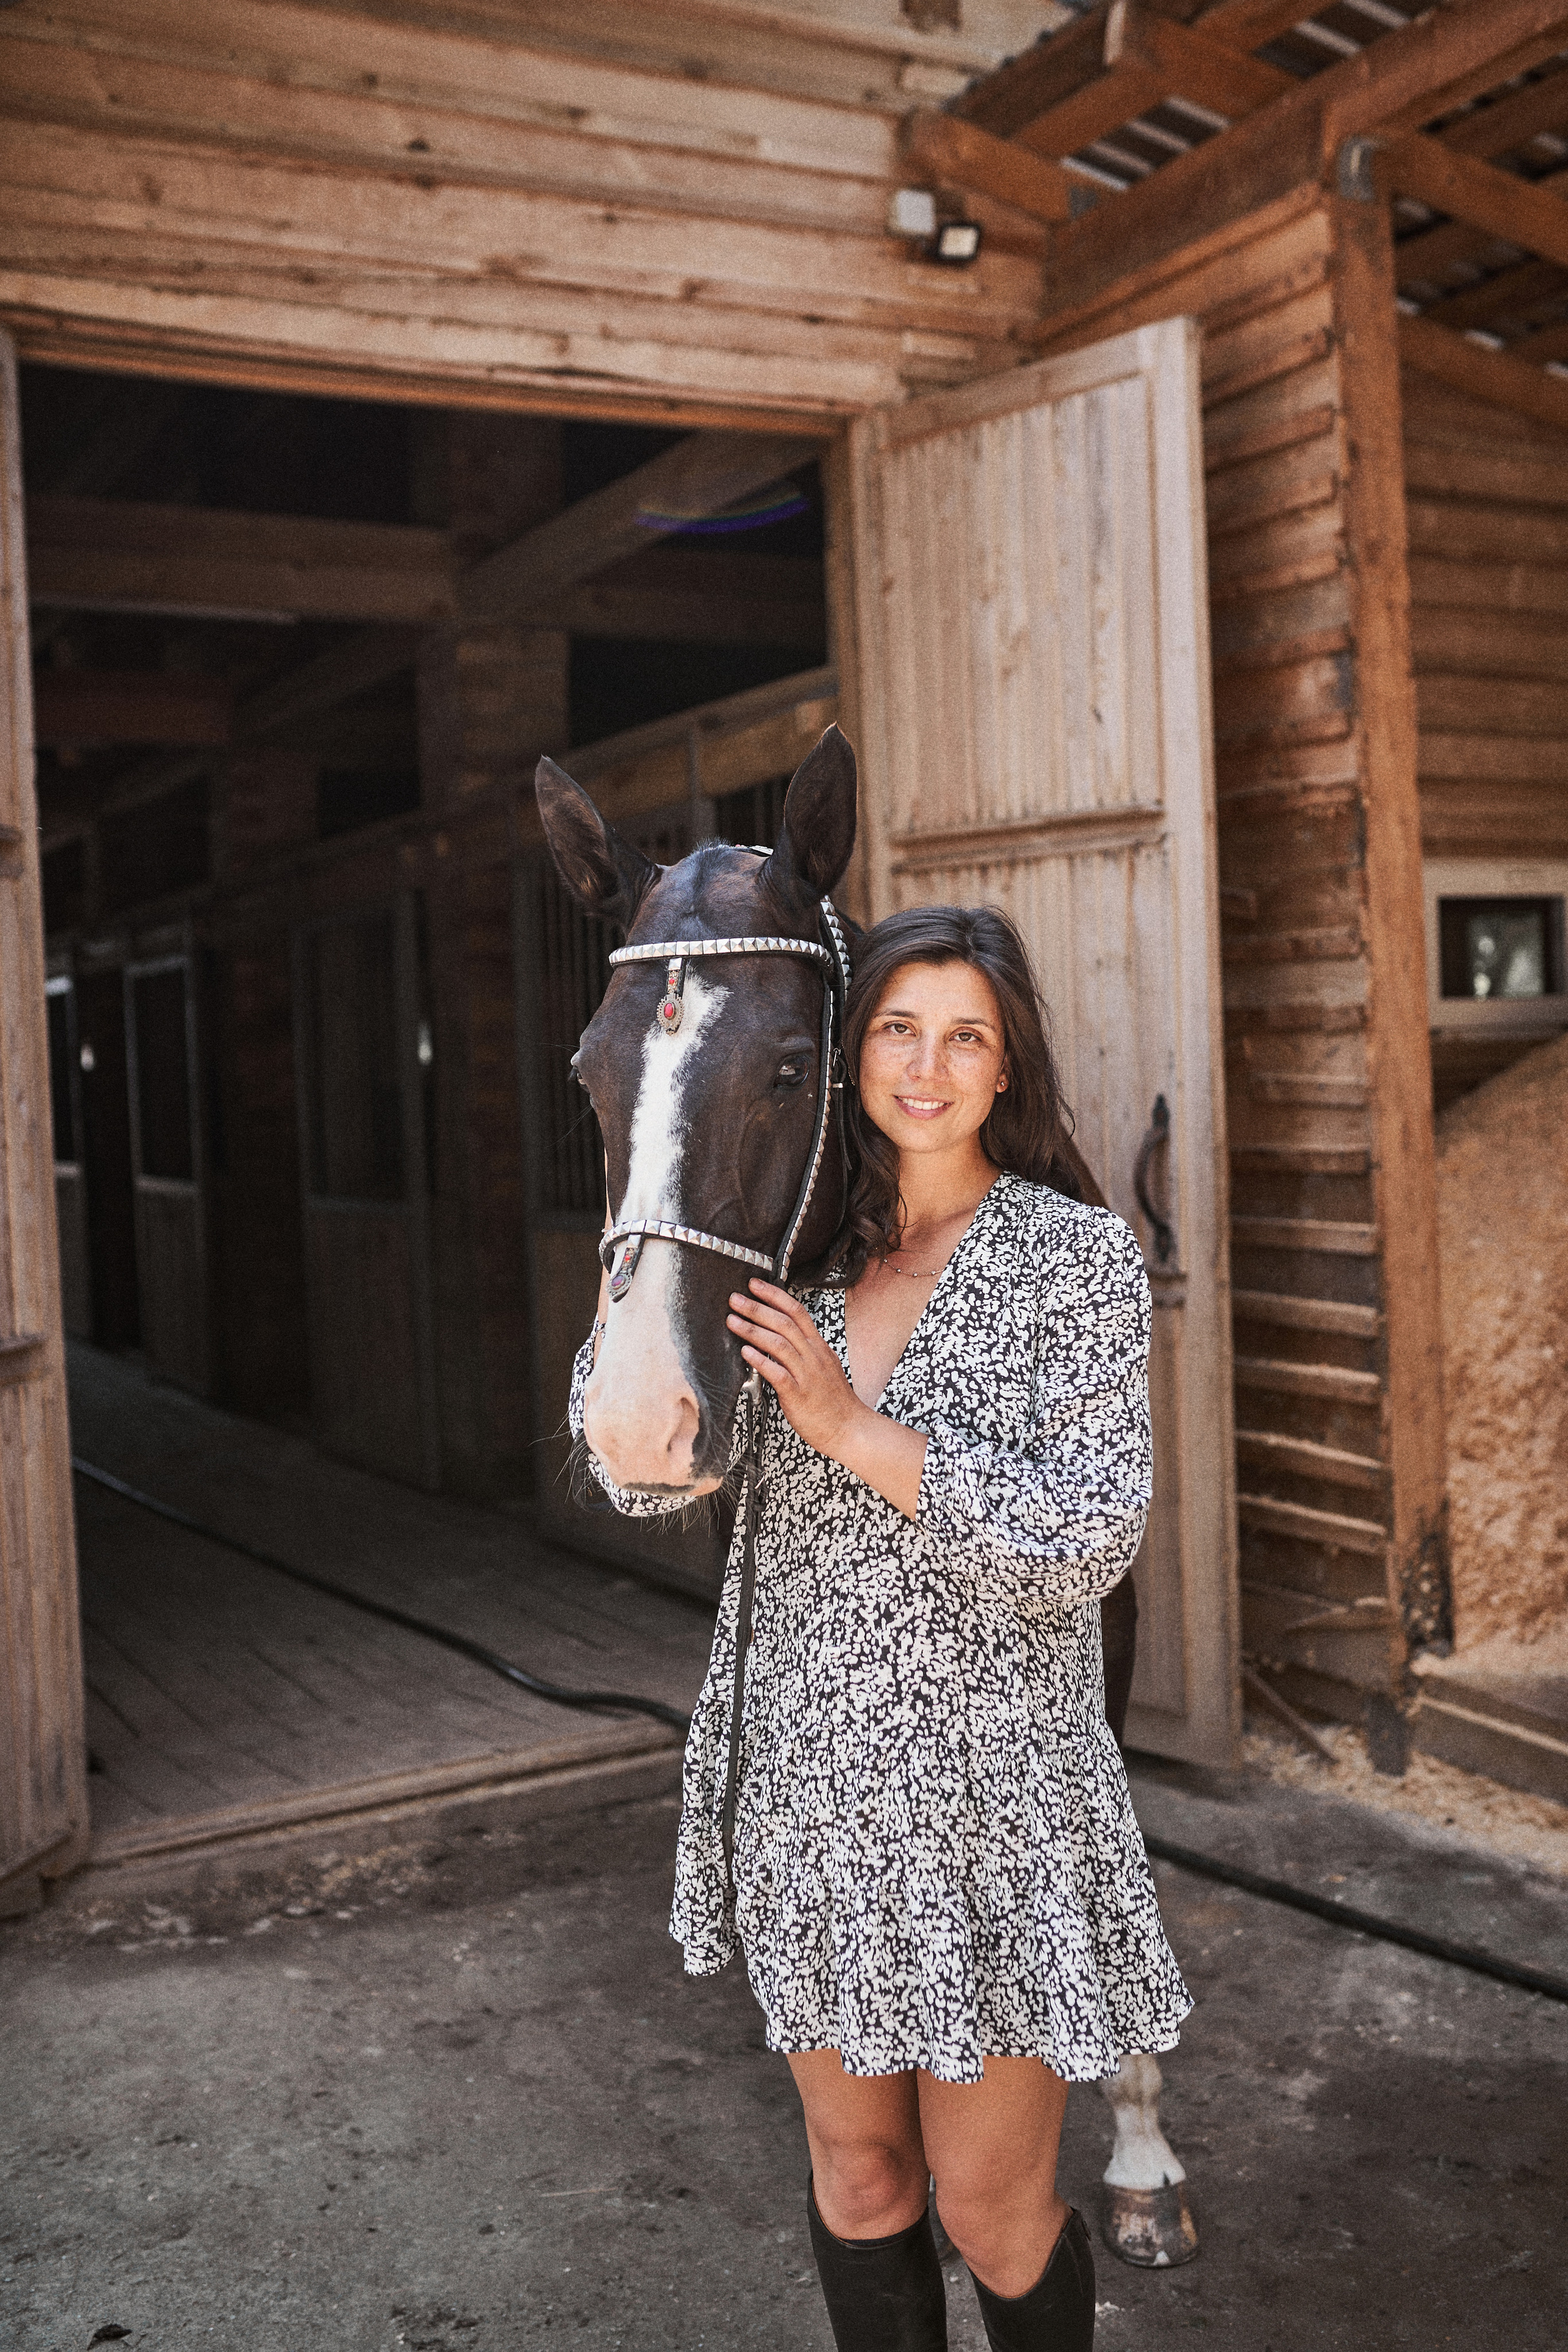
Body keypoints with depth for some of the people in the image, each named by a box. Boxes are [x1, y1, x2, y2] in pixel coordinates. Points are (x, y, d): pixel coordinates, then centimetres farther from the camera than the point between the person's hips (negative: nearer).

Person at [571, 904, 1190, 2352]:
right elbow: (643, 1472, 0)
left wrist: (857, 1429, -23)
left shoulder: (1079, 1257, -9)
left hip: (995, 1785, -3)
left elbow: (1089, 1544, -17)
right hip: (809, 1780, 4)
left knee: (991, 2204, 10)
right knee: (857, 2169, 19)